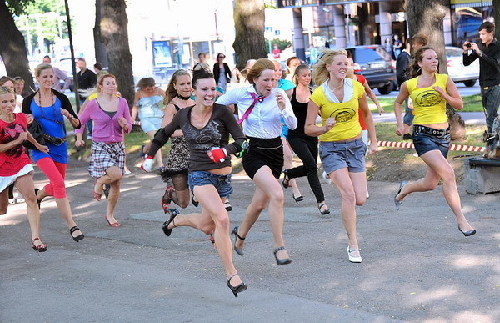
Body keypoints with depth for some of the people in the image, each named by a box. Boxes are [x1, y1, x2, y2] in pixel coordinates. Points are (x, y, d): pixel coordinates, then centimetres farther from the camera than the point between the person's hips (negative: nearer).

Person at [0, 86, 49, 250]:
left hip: (21, 163, 4)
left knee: (31, 198, -9)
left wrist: (37, 145, 34)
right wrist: (17, 141, -20)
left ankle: (35, 238, -10)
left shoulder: (22, 118, 3)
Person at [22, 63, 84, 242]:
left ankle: (38, 195, 49)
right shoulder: (29, 101, 1)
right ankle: (72, 226, -19)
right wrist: (28, 122, -13)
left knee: (57, 186, 13)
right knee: (58, 182, -21)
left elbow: (77, 125, 3)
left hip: (59, 147, 3)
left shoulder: (61, 98, 3)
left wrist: (69, 116, -18)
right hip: (40, 147, -3)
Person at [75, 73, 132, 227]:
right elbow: (80, 122, 11)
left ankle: (110, 215, 23)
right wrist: (79, 138, -2)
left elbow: (129, 127, 10)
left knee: (116, 184, 4)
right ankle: (99, 183, 10)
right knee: (116, 174, -25)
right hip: (100, 146, -3)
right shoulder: (93, 104, -3)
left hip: (118, 145, 4)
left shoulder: (122, 102, 4)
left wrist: (124, 125, -12)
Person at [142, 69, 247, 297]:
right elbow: (164, 134, 19)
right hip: (200, 175, -2)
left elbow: (241, 140, -13)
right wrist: (150, 156, 21)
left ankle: (176, 220, 50)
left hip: (223, 176, 2)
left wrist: (226, 150, -31)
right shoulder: (183, 115, 0)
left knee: (207, 226, 17)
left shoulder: (221, 112, -8)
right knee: (222, 219, -24)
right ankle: (231, 275, -18)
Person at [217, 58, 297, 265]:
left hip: (275, 151, 4)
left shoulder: (279, 94, -4)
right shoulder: (240, 94, -8)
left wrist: (284, 109, -24)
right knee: (277, 195, -25)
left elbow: (293, 126, -9)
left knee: (260, 203, 13)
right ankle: (279, 247, -18)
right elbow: (216, 106, 9)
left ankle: (240, 234, 42)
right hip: (252, 152, -4)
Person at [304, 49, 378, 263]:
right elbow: (308, 128, -9)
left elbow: (366, 114, 15)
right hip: (331, 148, -3)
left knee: (360, 199, -6)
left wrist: (373, 141, 15)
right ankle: (353, 246, -9)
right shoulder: (318, 95, -11)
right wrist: (325, 128, -29)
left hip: (355, 146, 3)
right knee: (349, 194, -20)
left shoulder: (356, 87, -2)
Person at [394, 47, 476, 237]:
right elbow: (398, 103, 17)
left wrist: (444, 94, -14)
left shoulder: (444, 80, 2)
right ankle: (461, 221, -15)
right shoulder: (409, 85, -1)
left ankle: (404, 189, 42)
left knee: (431, 184, 9)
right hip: (423, 135, -4)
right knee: (447, 173, -20)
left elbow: (459, 105, 3)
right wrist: (400, 124, 6)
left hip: (443, 135, 4)